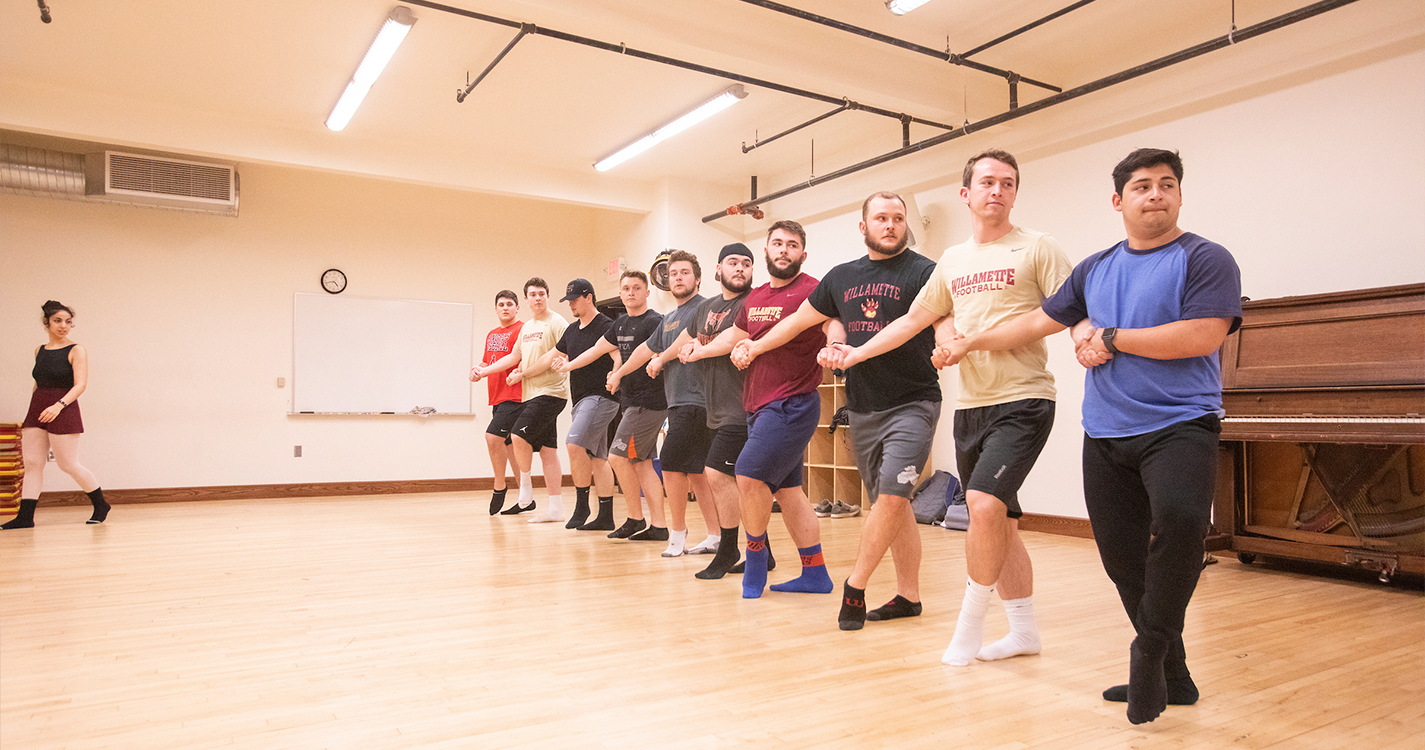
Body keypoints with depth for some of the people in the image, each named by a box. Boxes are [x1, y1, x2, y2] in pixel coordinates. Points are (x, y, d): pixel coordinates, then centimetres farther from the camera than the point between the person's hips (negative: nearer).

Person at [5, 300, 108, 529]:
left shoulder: (76, 351, -4)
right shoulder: (40, 351, 13)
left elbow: (80, 384, -13)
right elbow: (37, 384, 21)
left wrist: (59, 405, -26)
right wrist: (30, 415, 17)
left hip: (63, 411, -6)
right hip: (37, 411, 6)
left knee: (69, 465, -3)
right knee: (32, 463, 1)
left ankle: (100, 505, 13)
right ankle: (25, 517, 4)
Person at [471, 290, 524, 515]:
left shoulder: (521, 330, -6)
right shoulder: (492, 334, 18)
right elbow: (486, 362, 26)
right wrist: (476, 370, 6)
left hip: (514, 396, -8)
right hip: (497, 397, 8)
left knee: (493, 436, -18)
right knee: (509, 444, 10)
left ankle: (499, 486, 1)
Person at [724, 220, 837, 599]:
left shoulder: (811, 290, -8)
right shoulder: (754, 298, 14)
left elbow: (836, 330, -22)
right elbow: (736, 339, 26)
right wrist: (739, 351, 3)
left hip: (792, 405, -8)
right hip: (760, 407, 8)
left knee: (749, 475, -14)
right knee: (787, 490, 10)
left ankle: (756, 556, 10)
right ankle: (815, 573, 20)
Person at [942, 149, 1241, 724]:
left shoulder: (1205, 259, -1)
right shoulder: (1096, 269, 15)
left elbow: (1201, 336, -14)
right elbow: (1039, 321, 21)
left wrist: (1110, 337, -7)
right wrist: (968, 344, 23)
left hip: (1178, 424, -5)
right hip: (1105, 433, 5)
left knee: (1181, 518, -32)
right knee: (1121, 557, 6)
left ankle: (1151, 646, -11)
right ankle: (1170, 676, 21)